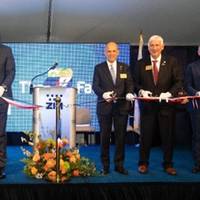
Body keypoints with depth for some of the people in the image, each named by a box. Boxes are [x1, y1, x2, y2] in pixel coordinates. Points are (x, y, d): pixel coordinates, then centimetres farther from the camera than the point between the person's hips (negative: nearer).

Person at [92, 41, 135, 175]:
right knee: (105, 136, 5)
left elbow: (130, 84, 5)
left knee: (121, 136, 5)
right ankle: (105, 165, 16)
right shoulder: (99, 68, 6)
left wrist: (130, 93, -18)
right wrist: (103, 94, -24)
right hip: (105, 106, -1)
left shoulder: (125, 68, 11)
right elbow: (95, 85, -3)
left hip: (122, 106, 1)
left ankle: (119, 165, 16)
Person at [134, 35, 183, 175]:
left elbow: (179, 81, -2)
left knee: (168, 136, 7)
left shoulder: (172, 62, 3)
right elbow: (136, 83, 7)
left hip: (166, 105, 0)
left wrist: (169, 93, -18)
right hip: (147, 105, 0)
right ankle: (143, 163, 18)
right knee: (146, 136, 5)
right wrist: (141, 91, -13)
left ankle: (168, 164, 21)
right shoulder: (141, 63, 6)